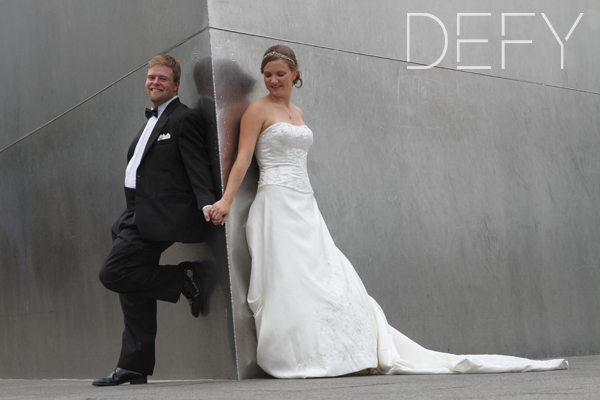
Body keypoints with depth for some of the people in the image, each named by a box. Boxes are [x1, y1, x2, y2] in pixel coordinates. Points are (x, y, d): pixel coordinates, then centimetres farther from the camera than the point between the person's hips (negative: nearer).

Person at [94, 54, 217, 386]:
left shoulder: (183, 118, -5)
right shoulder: (151, 122, 23)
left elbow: (197, 167, -14)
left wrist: (206, 203, -29)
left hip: (158, 217, -9)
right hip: (137, 216, 9)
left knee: (112, 273, -18)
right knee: (134, 291, 9)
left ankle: (186, 278, -6)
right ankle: (135, 367, 14)